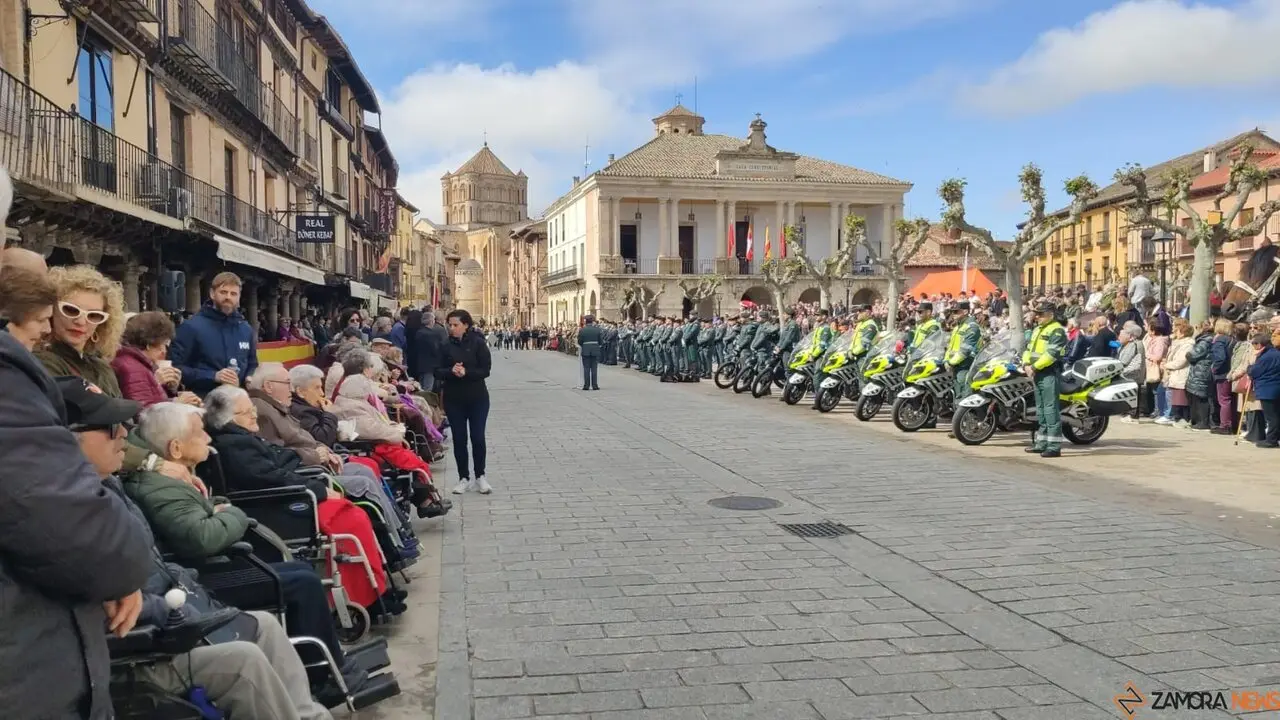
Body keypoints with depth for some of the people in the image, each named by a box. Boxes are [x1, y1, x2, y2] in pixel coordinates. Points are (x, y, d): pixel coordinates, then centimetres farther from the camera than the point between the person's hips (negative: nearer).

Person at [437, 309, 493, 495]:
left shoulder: (478, 343, -6)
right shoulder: (447, 346, 2)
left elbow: (485, 369, -11)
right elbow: (438, 372, 0)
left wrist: (466, 372, -25)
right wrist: (451, 371, -20)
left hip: (477, 398, -2)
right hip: (453, 399, 2)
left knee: (477, 437, 1)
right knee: (459, 438, 5)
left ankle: (480, 476, 17)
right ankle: (464, 478, 16)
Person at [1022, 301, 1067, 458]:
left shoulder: (1056, 331, -9)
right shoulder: (1037, 330, 21)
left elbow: (1051, 354, -19)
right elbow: (1028, 349, 18)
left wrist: (1034, 367, -17)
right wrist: (1026, 365, -1)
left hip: (1049, 374, -10)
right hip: (1037, 374, 10)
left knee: (1051, 409, -12)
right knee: (1040, 410, 14)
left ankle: (1055, 446, -13)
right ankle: (1042, 442, 22)